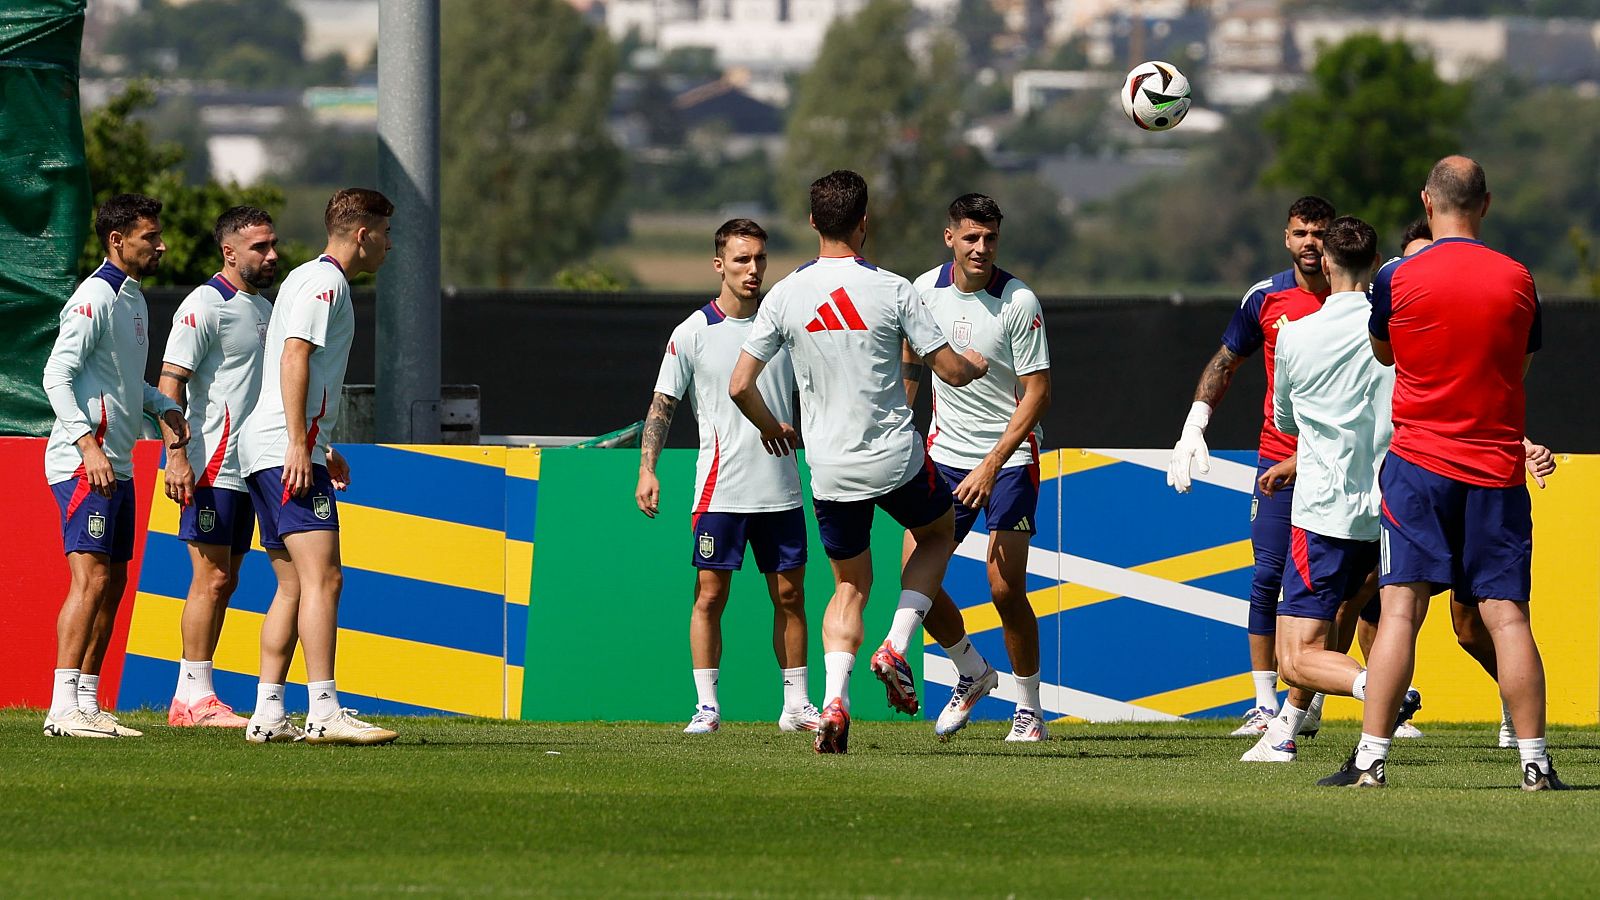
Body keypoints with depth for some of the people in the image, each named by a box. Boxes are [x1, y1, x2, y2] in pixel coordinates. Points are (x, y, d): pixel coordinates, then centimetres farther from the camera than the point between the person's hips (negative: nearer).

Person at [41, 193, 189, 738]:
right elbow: (57, 376, -18)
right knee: (92, 577, -15)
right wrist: (89, 444, -26)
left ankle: (88, 704, 12)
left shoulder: (133, 299, 18)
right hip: (83, 463, -10)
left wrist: (162, 408, 10)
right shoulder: (95, 299, -11)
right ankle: (63, 708, -18)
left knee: (112, 582, 9)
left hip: (117, 466, 10)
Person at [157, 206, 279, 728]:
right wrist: (178, 457, -23)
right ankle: (195, 696, -7)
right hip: (211, 466, -9)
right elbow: (170, 384, -15)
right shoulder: (205, 306, -10)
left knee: (225, 581, 7)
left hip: (248, 466, 9)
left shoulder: (264, 309, 17)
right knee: (211, 577, -9)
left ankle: (190, 698, 10)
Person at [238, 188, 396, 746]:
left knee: (293, 586, 9)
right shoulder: (323, 282, -8)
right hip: (286, 450, -11)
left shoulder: (309, 280, 23)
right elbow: (294, 358, -18)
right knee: (322, 578, -16)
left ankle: (268, 714, 7)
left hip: (268, 451, 11)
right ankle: (324, 712, -23)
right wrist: (299, 445, -22)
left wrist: (321, 447, 31)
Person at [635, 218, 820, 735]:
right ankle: (707, 706, 2)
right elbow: (662, 405, 0)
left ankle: (797, 704, 13)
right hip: (719, 491, -3)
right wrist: (647, 469, -10)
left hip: (781, 491, 3)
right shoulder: (693, 333, -2)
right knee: (710, 595, -3)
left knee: (789, 595, 5)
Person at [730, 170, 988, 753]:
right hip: (895, 459, -2)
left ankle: (834, 699, -4)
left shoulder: (785, 296, -4)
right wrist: (976, 365, 19)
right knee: (938, 533, 28)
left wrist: (770, 427, 19)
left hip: (829, 467, 2)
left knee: (850, 585, 18)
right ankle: (896, 647, 8)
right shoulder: (891, 290, -11)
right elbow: (952, 371, -6)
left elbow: (740, 386, -2)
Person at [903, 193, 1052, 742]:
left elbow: (1037, 393, -15)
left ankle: (1030, 710, 6)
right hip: (945, 451, 4)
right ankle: (971, 674, 20)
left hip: (1010, 457, -4)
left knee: (1006, 589, -11)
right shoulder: (925, 290, -1)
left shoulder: (1019, 302, -15)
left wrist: (991, 466, -21)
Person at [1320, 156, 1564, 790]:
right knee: (1506, 614, 2)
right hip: (1498, 469, 2)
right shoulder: (1517, 280, 1)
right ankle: (1534, 760, 1)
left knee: (1400, 608, -5)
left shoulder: (1398, 279, -5)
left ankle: (1371, 759, -10)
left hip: (1418, 461, -2)